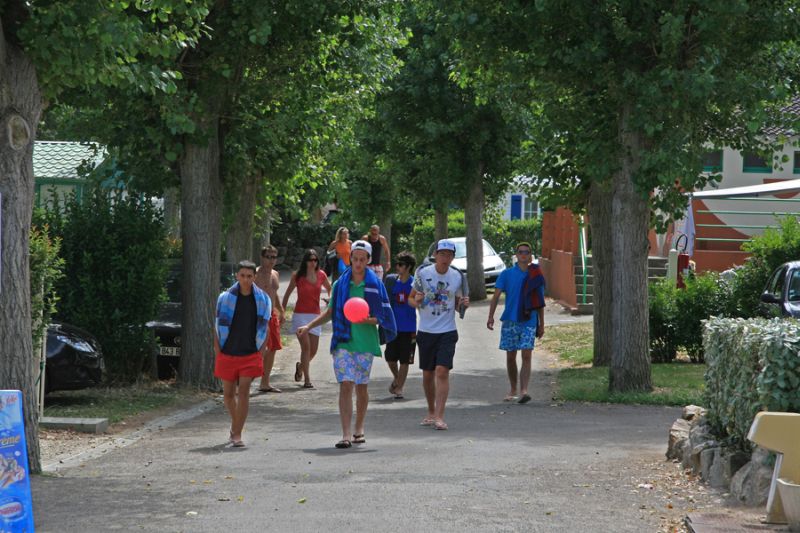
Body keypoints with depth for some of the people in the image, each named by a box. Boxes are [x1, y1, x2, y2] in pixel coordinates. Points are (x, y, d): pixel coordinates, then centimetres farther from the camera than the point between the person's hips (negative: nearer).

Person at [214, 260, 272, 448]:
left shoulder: (263, 299, 1)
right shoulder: (225, 298, 0)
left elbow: (265, 328, 6)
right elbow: (218, 326, 5)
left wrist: (261, 353, 0)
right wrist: (218, 352, 1)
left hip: (251, 355, -1)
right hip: (227, 353, 1)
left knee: (243, 391, -10)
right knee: (228, 393, 11)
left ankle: (237, 434, -7)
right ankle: (235, 423, 37)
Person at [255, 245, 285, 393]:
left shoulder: (275, 274, 17)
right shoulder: (257, 274, -10)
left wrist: (281, 311, 24)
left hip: (272, 314, 9)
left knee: (272, 349, 10)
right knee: (264, 348, -16)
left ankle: (265, 383, 17)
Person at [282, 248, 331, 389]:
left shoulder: (321, 275, 5)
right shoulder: (298, 276, -4)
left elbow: (329, 288, 22)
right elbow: (287, 293, 6)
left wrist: (330, 298, 1)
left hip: (315, 315, 4)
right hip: (300, 314, -4)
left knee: (313, 350, 5)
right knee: (306, 346, -15)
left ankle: (300, 366, 36)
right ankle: (307, 379, -13)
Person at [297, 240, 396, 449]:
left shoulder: (375, 285, 0)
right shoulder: (340, 284, 6)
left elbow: (383, 316, -1)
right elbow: (331, 312, 16)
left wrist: (366, 320, -19)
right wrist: (309, 326, 9)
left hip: (365, 343, -1)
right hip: (343, 341, 1)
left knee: (361, 386, 9)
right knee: (345, 385, -9)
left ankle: (359, 429, 27)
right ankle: (346, 435, -13)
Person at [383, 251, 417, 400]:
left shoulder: (414, 283, -4)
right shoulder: (391, 281, 3)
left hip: (409, 327, -2)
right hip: (393, 326, 2)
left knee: (404, 360, 1)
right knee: (390, 358, 3)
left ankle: (399, 388, 10)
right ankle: (396, 378, 31)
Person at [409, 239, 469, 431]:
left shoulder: (457, 277, 1)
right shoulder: (423, 274, -2)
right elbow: (411, 298, 7)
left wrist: (463, 304, -10)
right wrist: (416, 301, -16)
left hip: (447, 332, -1)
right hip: (426, 331, 1)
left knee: (442, 372, -14)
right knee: (428, 374, 10)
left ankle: (439, 415, -15)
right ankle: (431, 412, 27)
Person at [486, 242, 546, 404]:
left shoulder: (536, 276, 6)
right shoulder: (507, 274, 3)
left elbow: (540, 302, 12)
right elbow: (496, 295, -2)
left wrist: (541, 324, 11)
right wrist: (491, 316, -14)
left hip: (529, 321, -1)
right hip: (510, 320, 1)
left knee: (526, 356, -12)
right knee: (510, 357, 7)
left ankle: (523, 391, -20)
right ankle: (513, 390, 22)